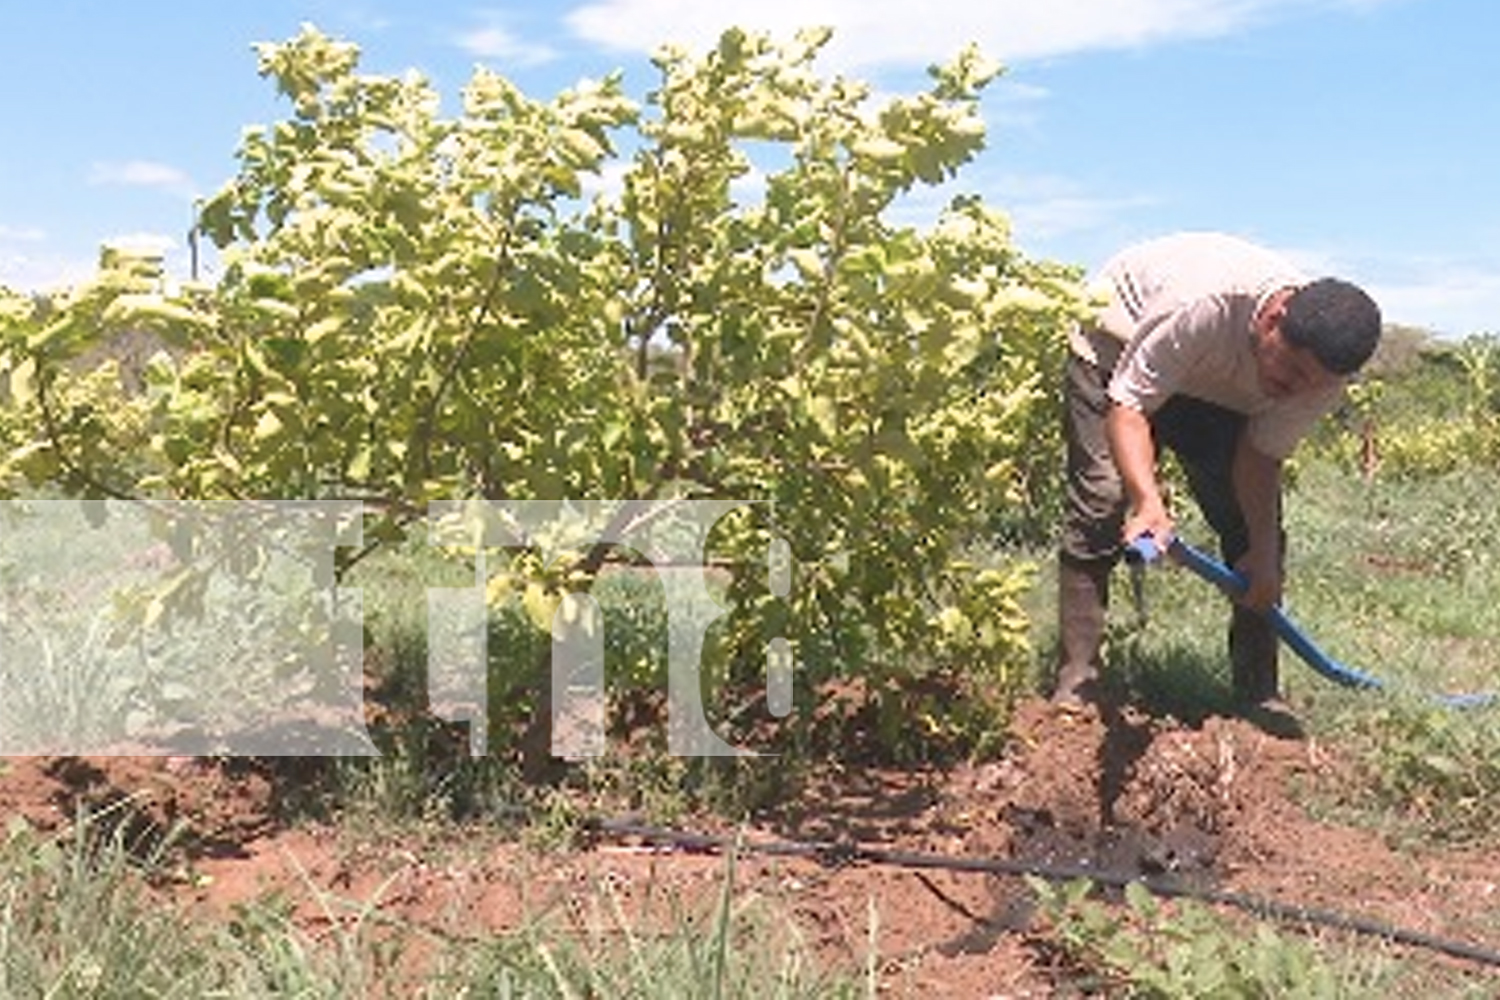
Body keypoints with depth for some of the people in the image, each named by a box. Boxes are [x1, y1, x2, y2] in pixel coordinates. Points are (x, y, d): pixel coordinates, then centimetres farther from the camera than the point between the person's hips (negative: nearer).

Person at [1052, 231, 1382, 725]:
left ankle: (1260, 694, 2)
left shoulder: (1324, 375, -27)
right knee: (1100, 505, -18)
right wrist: (1149, 501, -53)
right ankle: (1076, 685, -14)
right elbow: (1126, 404, -39)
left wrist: (1264, 554, -29)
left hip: (1219, 392, 5)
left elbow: (1262, 456, -17)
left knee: (1254, 527, -6)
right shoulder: (1203, 304, -44)